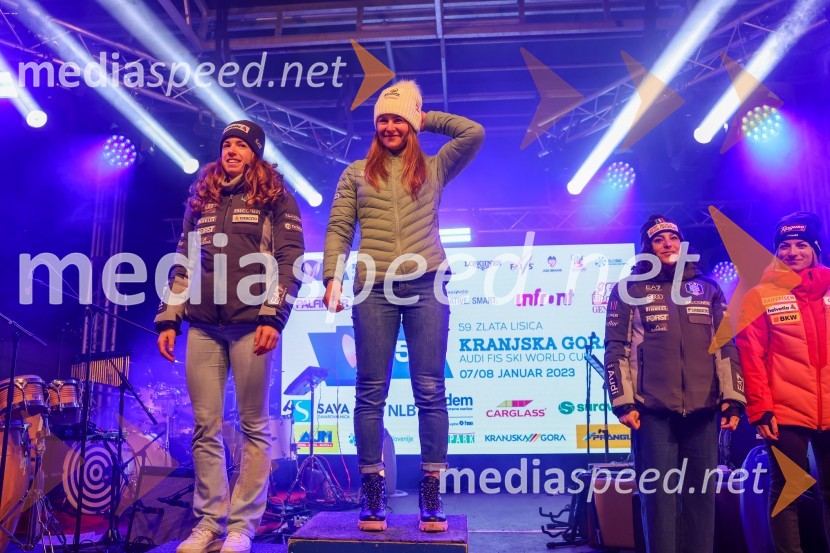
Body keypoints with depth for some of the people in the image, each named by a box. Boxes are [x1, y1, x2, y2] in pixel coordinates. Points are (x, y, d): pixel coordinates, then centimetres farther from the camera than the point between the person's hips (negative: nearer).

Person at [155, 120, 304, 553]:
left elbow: (289, 261, -3)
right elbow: (183, 264, 19)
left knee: (253, 427, 0)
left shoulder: (276, 199, 5)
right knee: (205, 428, 5)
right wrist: (168, 319, 12)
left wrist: (273, 317, -14)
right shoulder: (200, 200, 20)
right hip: (203, 327, 5)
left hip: (250, 325, -4)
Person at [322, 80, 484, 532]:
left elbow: (474, 134, 5)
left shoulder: (434, 169, 15)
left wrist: (427, 118, 14)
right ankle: (372, 493, 11)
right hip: (374, 290, 1)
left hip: (427, 286, 0)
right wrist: (332, 278, -3)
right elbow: (338, 231, 9)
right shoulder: (356, 174, 15)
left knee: (430, 390, -1)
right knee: (370, 392, 1)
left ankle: (431, 493, 7)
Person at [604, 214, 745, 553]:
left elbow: (727, 347, 12)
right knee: (658, 495, -1)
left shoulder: (708, 289, 15)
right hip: (653, 410, -2)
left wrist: (733, 399, 2)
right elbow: (616, 348, 1)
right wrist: (624, 402, -7)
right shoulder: (629, 290, 6)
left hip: (703, 410, 3)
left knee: (701, 495, 7)